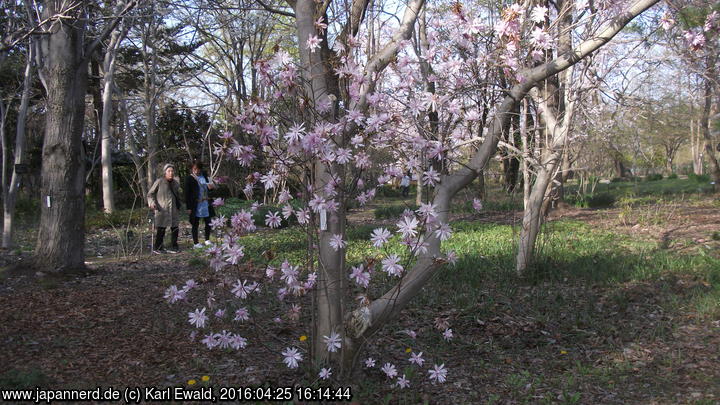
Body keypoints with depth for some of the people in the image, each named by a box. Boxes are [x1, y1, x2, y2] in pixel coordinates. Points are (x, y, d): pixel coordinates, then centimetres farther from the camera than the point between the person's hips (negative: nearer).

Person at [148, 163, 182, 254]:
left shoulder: (176, 183, 11)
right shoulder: (159, 182, -6)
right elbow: (150, 194, 0)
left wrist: (179, 206, 20)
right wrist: (152, 203, -16)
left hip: (174, 210, 6)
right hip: (162, 210, -5)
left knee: (175, 229, 7)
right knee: (161, 229, -7)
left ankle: (174, 246, 20)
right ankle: (157, 248, 5)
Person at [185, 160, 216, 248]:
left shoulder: (204, 175, 6)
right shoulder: (189, 178, -8)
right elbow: (187, 194, -9)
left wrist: (210, 186, -4)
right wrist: (188, 207, -12)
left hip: (205, 203, 5)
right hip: (196, 205, -5)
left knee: (208, 222, 9)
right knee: (195, 224, 4)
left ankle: (207, 240, 24)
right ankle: (196, 242, 12)